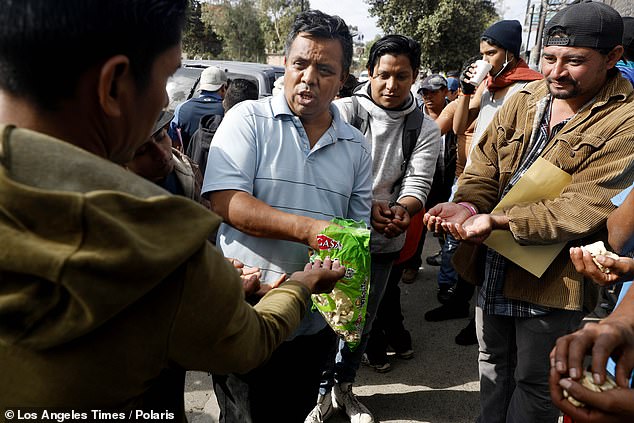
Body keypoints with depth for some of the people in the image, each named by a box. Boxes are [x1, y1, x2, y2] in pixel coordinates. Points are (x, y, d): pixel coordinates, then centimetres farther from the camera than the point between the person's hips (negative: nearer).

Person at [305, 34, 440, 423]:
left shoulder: (425, 129, -2)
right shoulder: (344, 111, -10)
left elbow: (418, 185, -9)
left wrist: (402, 210, -31)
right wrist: (366, 207, -30)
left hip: (384, 243, 3)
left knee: (363, 319, 18)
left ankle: (344, 387, 41)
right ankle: (324, 389, 31)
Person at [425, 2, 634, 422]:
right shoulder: (523, 101, 2)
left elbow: (586, 207, -25)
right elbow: (484, 169, 1)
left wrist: (497, 221, -32)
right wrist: (467, 205, -20)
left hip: (553, 279, -5)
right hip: (495, 266, 6)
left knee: (535, 381, 14)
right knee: (494, 364, 24)